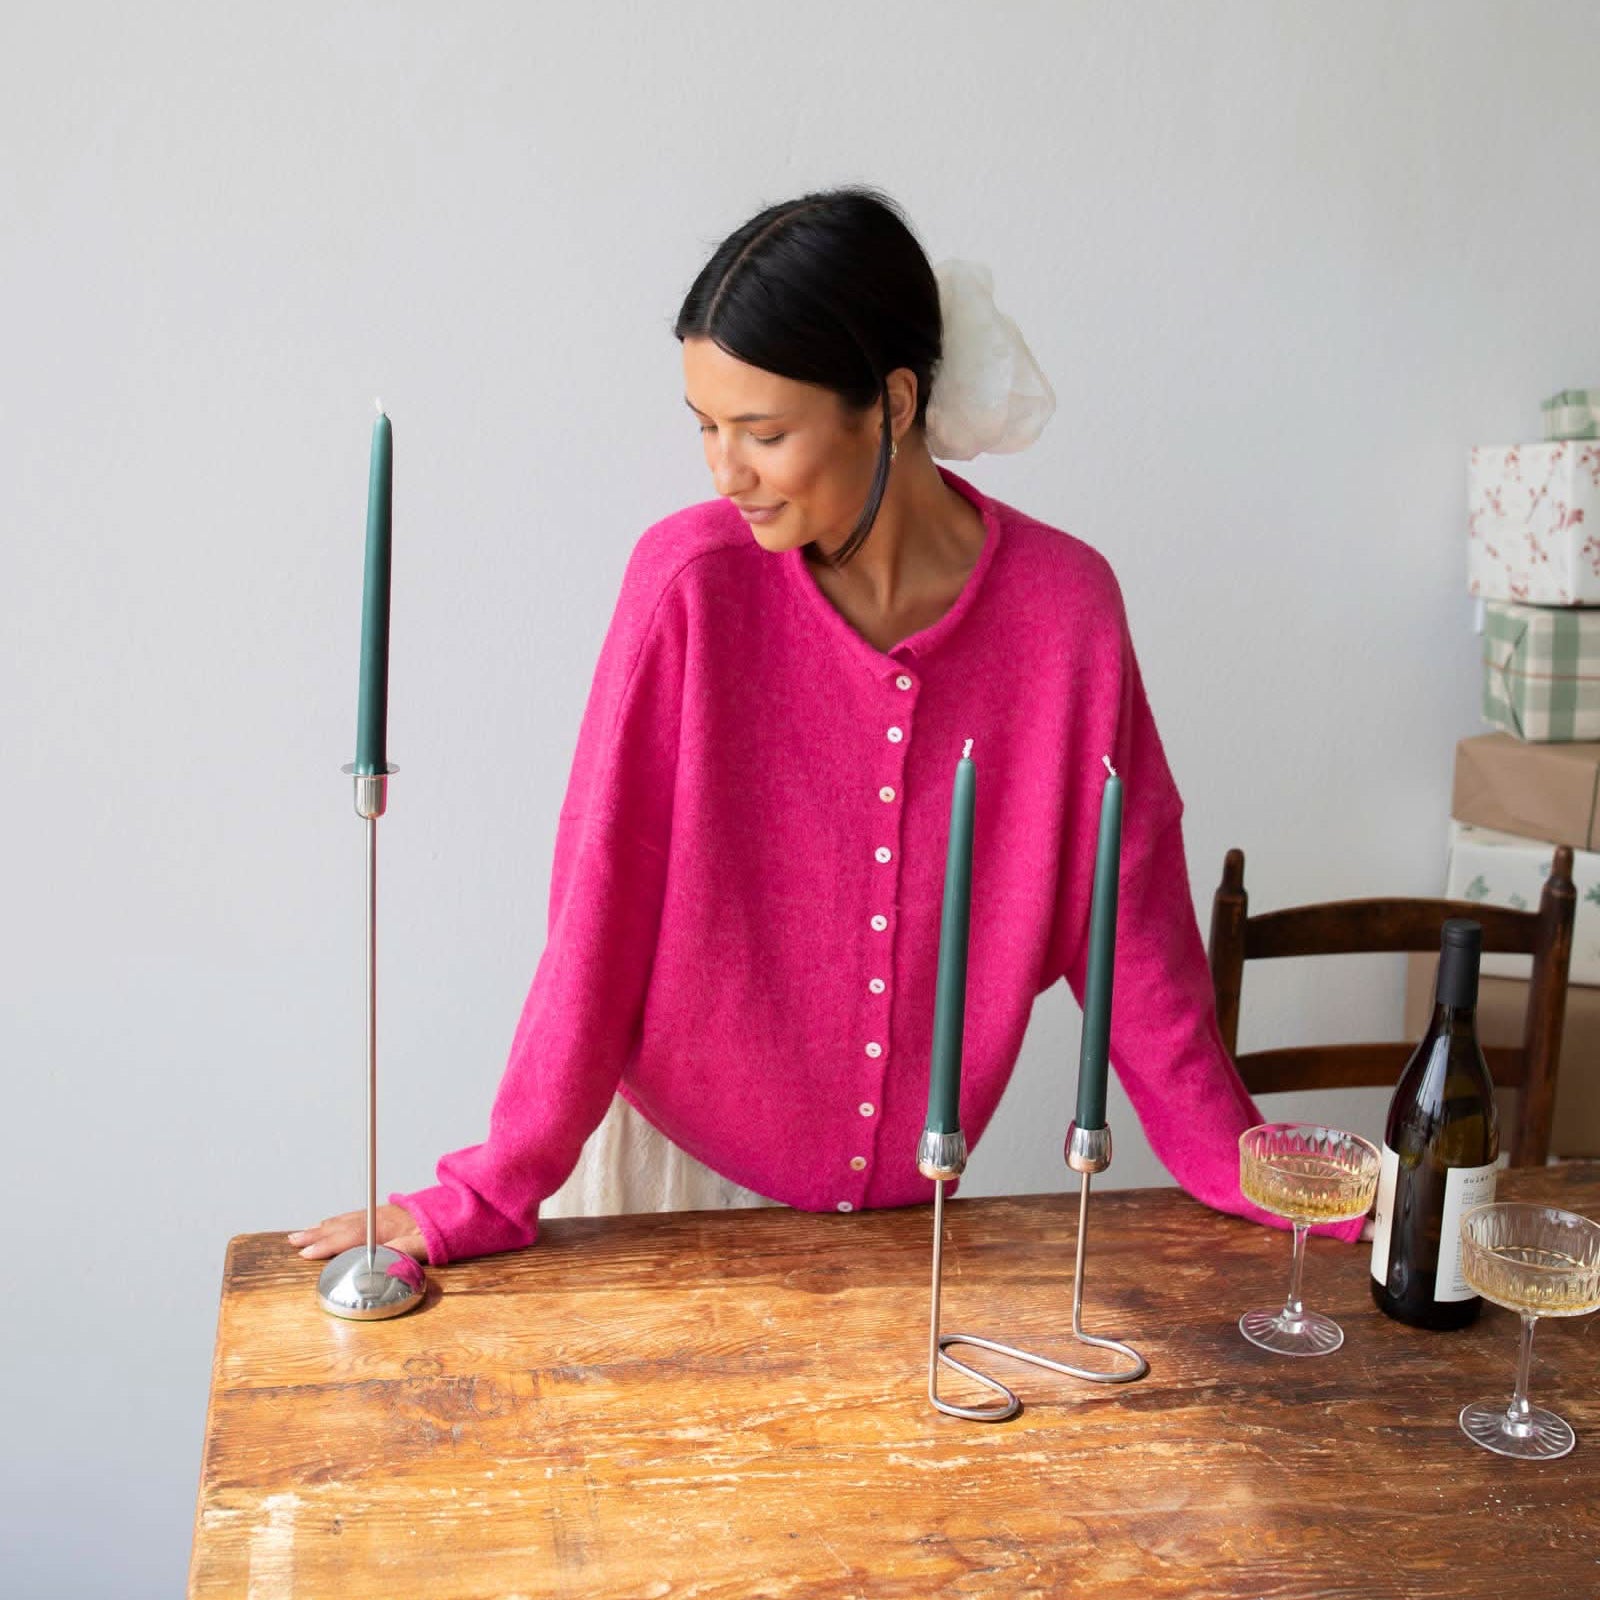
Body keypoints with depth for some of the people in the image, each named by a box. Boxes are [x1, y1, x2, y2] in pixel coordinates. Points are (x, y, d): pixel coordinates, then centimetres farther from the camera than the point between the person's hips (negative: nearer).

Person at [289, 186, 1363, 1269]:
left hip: (906, 1189, 2)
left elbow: (1128, 920, -4)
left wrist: (1234, 1169, 2)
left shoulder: (1063, 605, -14)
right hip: (679, 1157, -1)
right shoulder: (691, 579, -18)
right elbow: (601, 904, -15)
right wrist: (491, 1196, -12)